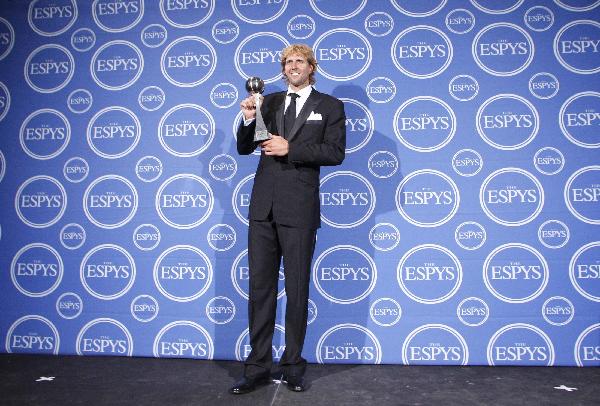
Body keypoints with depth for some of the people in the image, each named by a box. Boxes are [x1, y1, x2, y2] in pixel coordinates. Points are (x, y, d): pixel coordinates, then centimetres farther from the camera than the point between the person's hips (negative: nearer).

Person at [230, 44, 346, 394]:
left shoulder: (329, 106, 7)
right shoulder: (269, 102, 17)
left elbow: (335, 153, -6)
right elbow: (244, 148, 14)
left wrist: (290, 148, -12)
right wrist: (249, 119, -4)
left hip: (298, 208, -3)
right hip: (263, 206, 4)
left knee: (297, 289, 5)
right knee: (260, 287, 6)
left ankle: (293, 365, 20)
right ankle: (258, 367, 18)